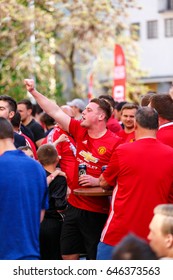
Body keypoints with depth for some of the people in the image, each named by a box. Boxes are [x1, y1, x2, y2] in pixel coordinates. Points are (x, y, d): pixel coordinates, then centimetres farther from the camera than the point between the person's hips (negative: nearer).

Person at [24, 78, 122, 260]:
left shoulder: (114, 143, -14)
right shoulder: (80, 131, 4)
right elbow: (55, 112, 5)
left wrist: (98, 181, -23)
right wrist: (33, 92, 3)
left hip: (97, 211, -6)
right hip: (74, 206, 7)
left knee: (97, 259, 2)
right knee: (68, 254, 13)